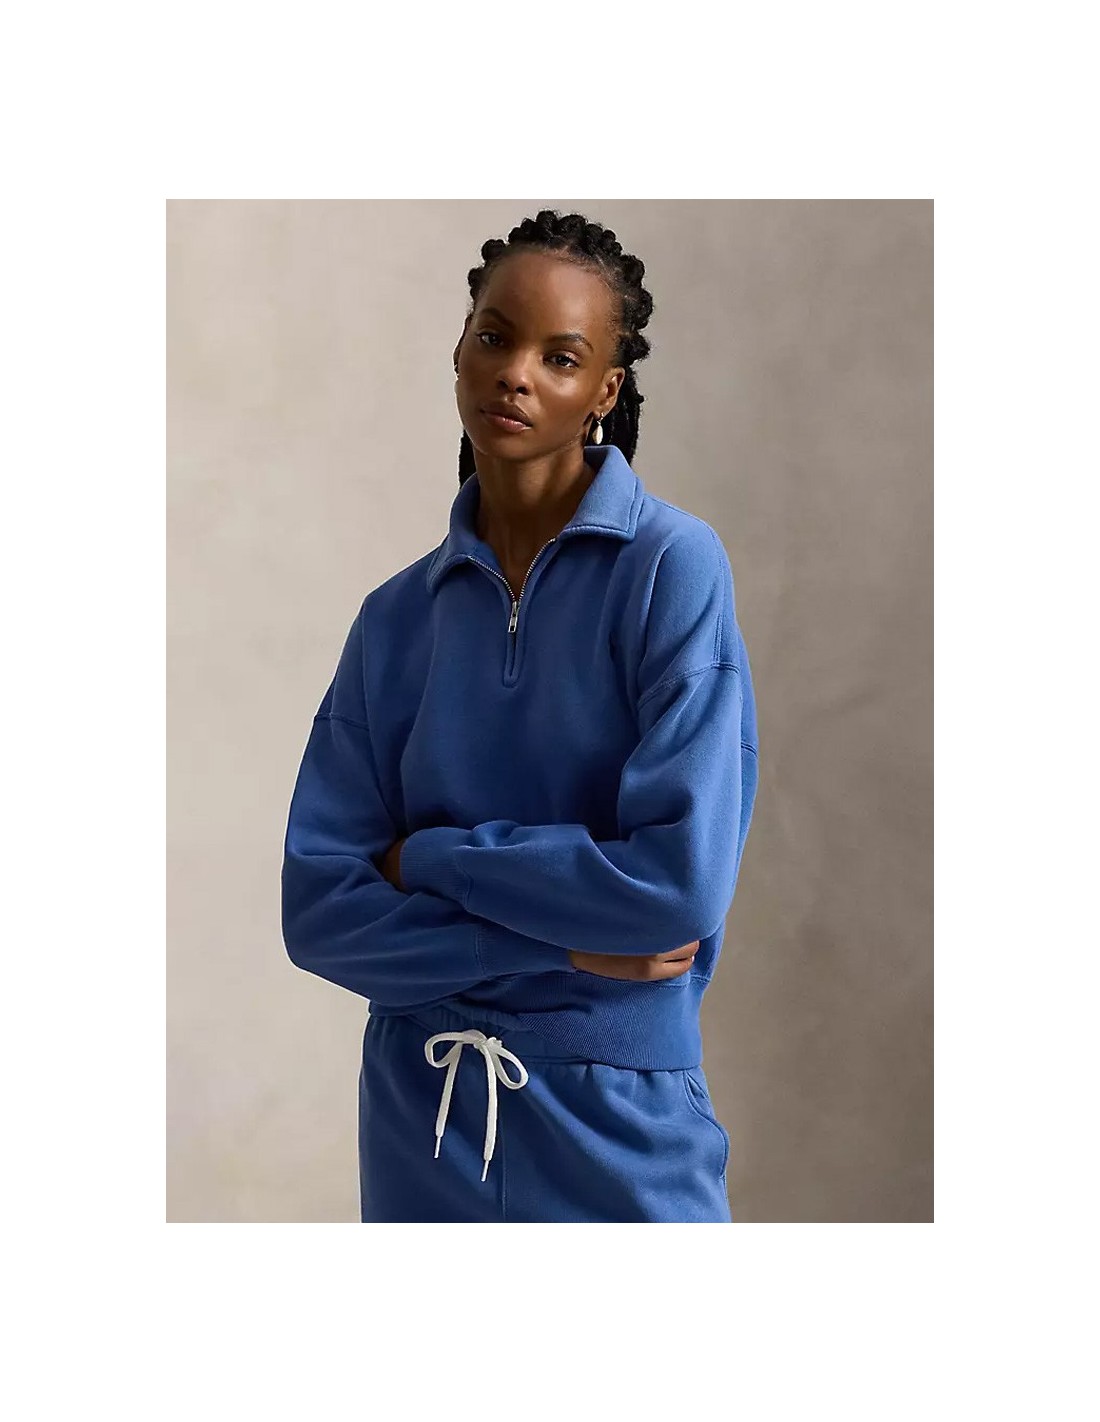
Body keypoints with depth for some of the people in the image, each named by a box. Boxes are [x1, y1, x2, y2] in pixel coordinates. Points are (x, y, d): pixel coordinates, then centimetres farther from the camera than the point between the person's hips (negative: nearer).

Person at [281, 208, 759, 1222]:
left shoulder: (672, 566, -11)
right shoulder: (400, 616, 0)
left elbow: (685, 880, -20)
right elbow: (318, 910, -5)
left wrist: (428, 857, -10)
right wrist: (563, 944, -15)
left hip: (619, 1116, -3)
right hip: (418, 1110, 4)